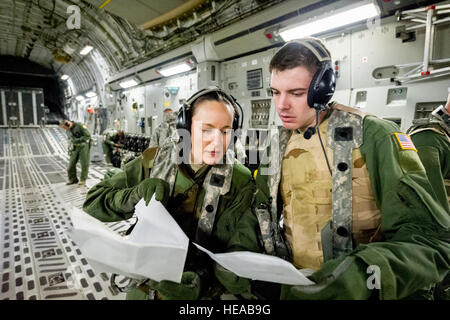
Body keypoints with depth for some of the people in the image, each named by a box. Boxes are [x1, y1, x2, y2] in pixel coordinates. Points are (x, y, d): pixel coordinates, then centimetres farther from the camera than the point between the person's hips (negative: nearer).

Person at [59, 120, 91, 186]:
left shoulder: (79, 126, -14)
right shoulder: (67, 131, 9)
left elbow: (88, 136, -17)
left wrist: (78, 140, -22)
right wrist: (69, 149, 13)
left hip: (84, 146, -6)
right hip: (75, 148, 6)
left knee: (84, 164, -1)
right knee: (71, 163, 2)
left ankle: (83, 180, 11)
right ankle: (73, 179, 16)